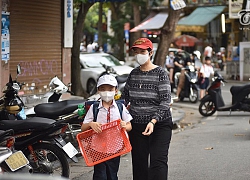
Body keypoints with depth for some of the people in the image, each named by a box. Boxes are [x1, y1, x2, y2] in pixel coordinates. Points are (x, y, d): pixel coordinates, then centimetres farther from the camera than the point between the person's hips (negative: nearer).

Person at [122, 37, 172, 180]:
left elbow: (166, 101, -14)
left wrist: (153, 121, -25)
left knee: (158, 162, -11)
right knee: (139, 163, 6)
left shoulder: (160, 73, -8)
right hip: (137, 125, 5)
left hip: (159, 125, -5)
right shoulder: (133, 74, 9)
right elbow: (125, 97, 22)